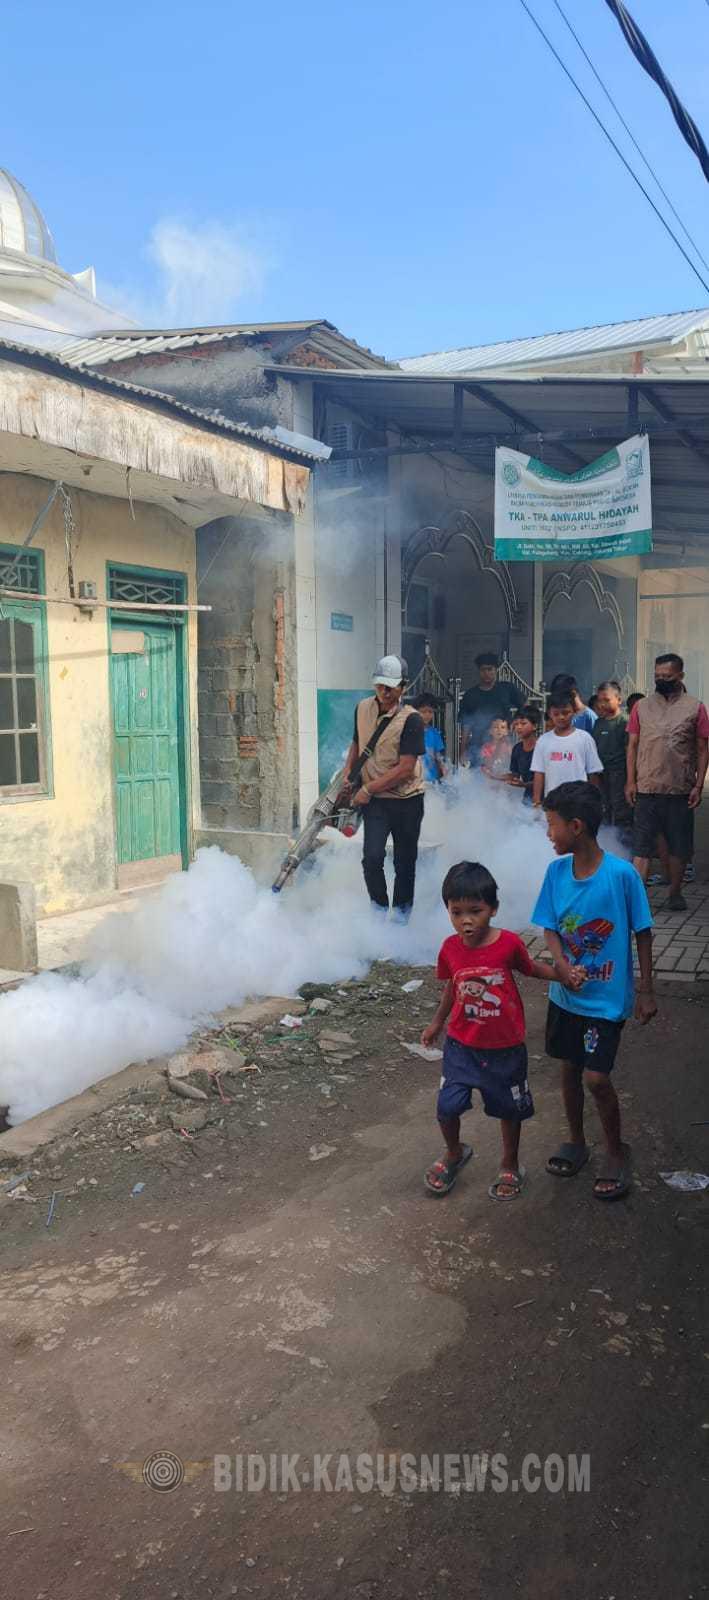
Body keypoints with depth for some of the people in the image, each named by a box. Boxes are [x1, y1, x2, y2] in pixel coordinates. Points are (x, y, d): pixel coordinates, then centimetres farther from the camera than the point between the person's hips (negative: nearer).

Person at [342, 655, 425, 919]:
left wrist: (368, 789, -16)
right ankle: (379, 907, 8)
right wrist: (348, 773, 3)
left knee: (405, 862, 9)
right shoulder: (363, 709, 1)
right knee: (372, 857, -12)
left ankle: (401, 912, 28)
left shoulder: (411, 720, -15)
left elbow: (405, 768, -18)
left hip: (407, 800, -2)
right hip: (375, 800, 3)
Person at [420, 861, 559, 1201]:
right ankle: (454, 1154, 32)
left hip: (505, 1048, -1)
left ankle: (510, 1166, 40)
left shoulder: (508, 943, -18)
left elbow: (530, 967, 2)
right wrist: (437, 1023, 19)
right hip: (461, 1045, 2)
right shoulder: (450, 949, -11)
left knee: (509, 1109, 15)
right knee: (447, 1107, 0)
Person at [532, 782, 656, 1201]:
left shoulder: (622, 874, -20)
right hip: (567, 993, 5)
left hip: (607, 997, -5)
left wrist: (646, 990, -7)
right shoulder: (557, 871, -7)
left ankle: (617, 1151, 20)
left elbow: (642, 932, -11)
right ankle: (577, 1142, 38)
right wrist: (562, 966, -18)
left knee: (596, 1078, -5)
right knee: (570, 1069, 16)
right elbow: (550, 927, 1)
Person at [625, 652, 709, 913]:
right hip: (647, 788, 0)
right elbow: (632, 746, 6)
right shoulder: (641, 706, 5)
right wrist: (630, 781, -1)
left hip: (681, 791, 0)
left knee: (679, 846, 10)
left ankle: (675, 893, 24)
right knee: (642, 845, -2)